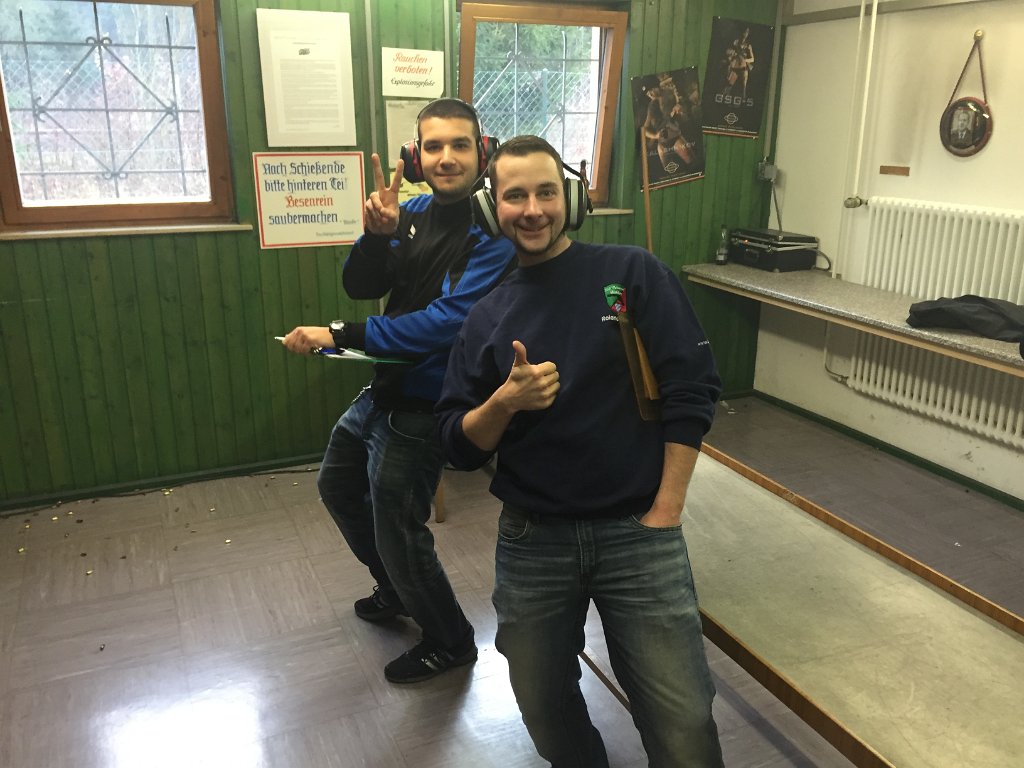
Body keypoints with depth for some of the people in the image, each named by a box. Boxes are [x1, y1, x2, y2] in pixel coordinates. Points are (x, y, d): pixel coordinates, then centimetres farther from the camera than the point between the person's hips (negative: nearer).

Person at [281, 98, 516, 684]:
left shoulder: (493, 234, -21)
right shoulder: (414, 212, 1)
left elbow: (445, 321, -29)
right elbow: (361, 287, 1)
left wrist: (340, 336, -26)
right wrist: (377, 234, -20)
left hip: (423, 406, -9)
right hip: (384, 388, 9)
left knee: (397, 529, 3)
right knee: (339, 487, 26)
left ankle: (450, 642, 30)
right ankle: (396, 591, 49)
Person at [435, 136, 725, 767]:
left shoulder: (633, 274, -2)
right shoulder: (487, 317, 6)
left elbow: (694, 390, -6)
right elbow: (460, 449, 4)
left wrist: (664, 515, -10)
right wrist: (505, 399, -16)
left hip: (637, 531, -3)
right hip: (531, 542, 3)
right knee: (547, 715, 16)